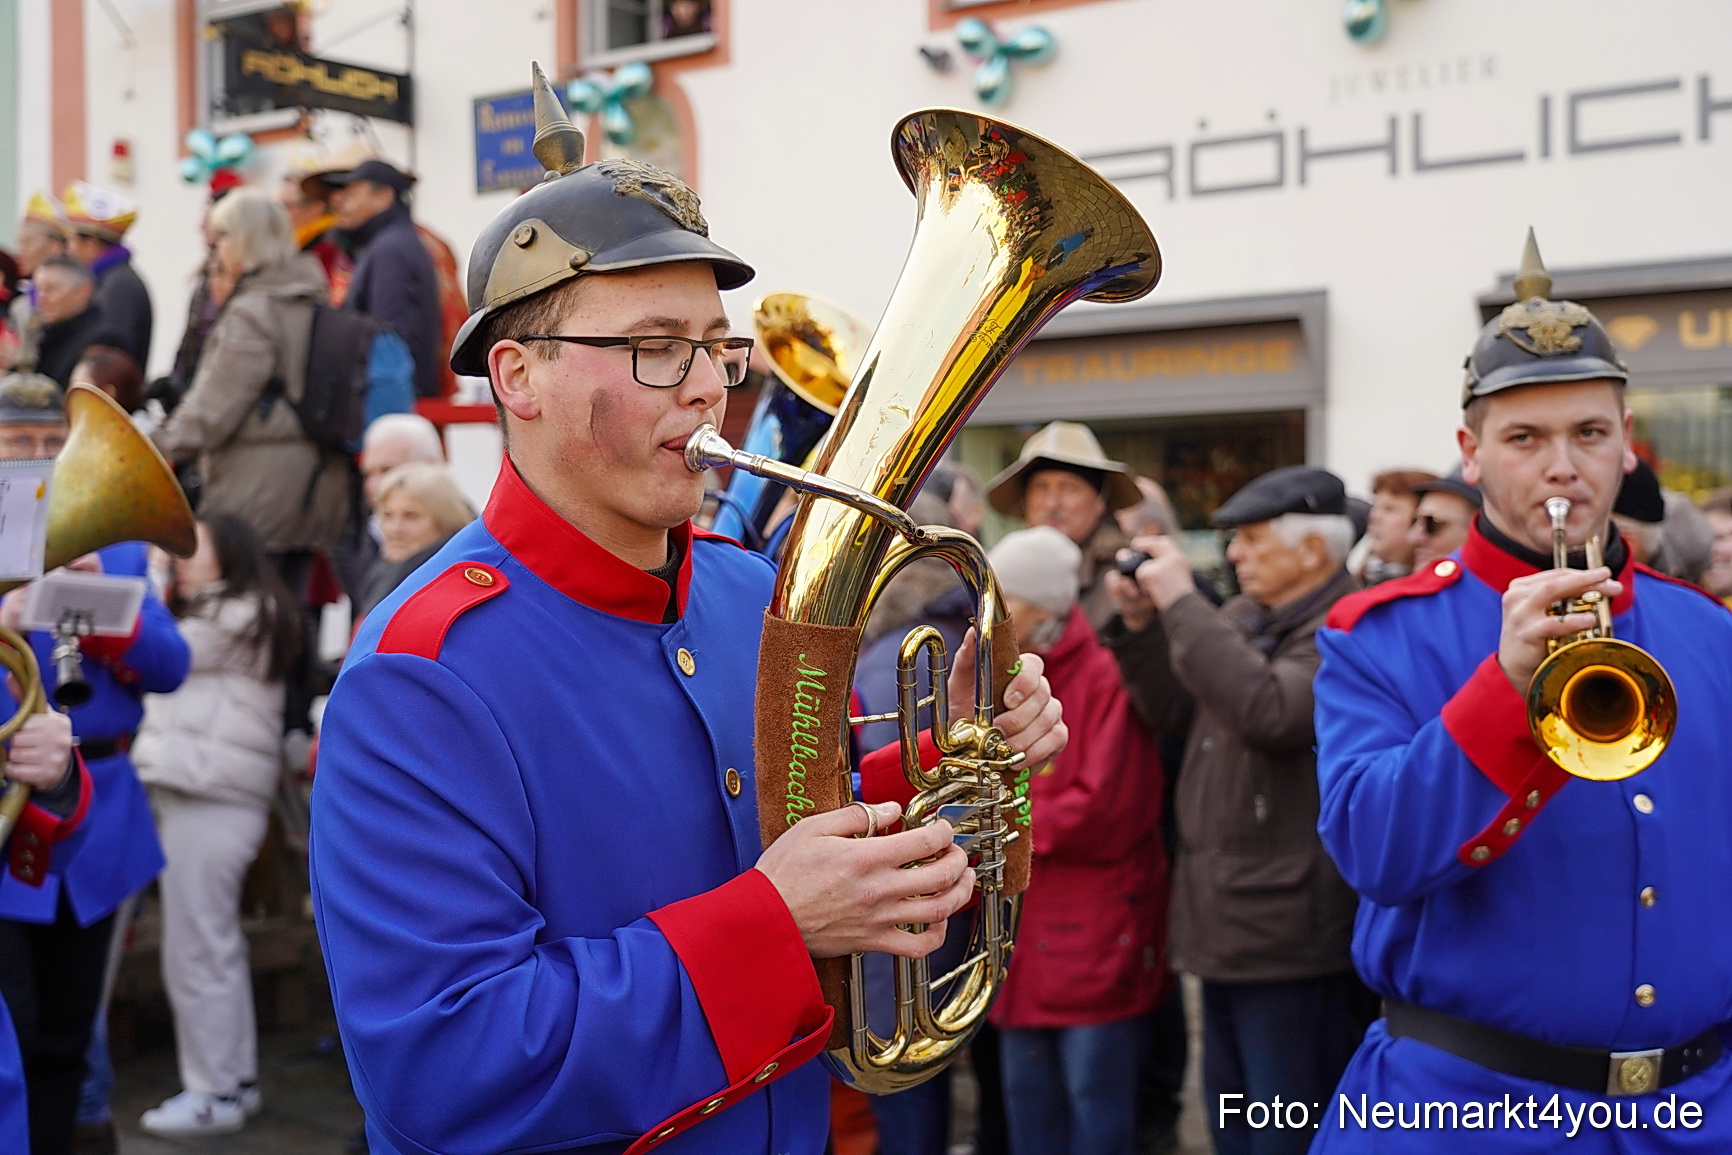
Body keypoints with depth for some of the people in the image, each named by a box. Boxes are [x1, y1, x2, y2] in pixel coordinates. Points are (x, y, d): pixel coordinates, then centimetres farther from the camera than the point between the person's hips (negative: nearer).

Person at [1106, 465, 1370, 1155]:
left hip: (1291, 938, -9)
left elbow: (1267, 711, -32)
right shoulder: (1239, 618, 11)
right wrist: (1138, 625, 3)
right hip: (1226, 925, 9)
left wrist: (1180, 602, -24)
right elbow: (1164, 705, 20)